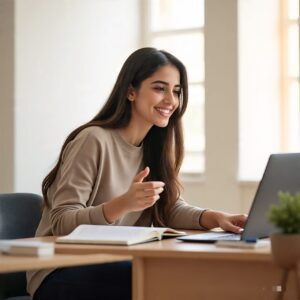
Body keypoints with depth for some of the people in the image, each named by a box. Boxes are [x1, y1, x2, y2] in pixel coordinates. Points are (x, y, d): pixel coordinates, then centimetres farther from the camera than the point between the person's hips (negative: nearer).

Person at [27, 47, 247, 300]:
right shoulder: (94, 140, -17)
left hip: (110, 266, 7)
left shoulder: (154, 145, 8)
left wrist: (216, 218, -16)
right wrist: (123, 204, -36)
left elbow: (170, 208, 4)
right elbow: (61, 224, -21)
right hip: (60, 274, -7)